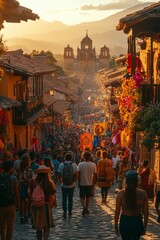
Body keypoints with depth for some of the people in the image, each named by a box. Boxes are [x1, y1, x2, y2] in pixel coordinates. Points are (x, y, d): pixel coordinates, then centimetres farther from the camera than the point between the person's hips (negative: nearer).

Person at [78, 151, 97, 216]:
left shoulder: (80, 164, -12)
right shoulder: (93, 165, -8)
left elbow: (78, 174, -11)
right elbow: (94, 175, -5)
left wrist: (78, 182, 1)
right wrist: (93, 182, 6)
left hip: (82, 183, -2)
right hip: (90, 183, 2)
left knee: (82, 197, 10)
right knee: (88, 197, 18)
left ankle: (84, 208, -10)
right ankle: (86, 209, 25)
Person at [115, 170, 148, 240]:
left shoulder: (121, 194, -14)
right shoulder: (143, 194, -13)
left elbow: (117, 212, -8)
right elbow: (146, 213, -6)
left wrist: (116, 226, 6)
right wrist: (144, 227, 8)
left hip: (124, 222, 0)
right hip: (138, 223, 0)